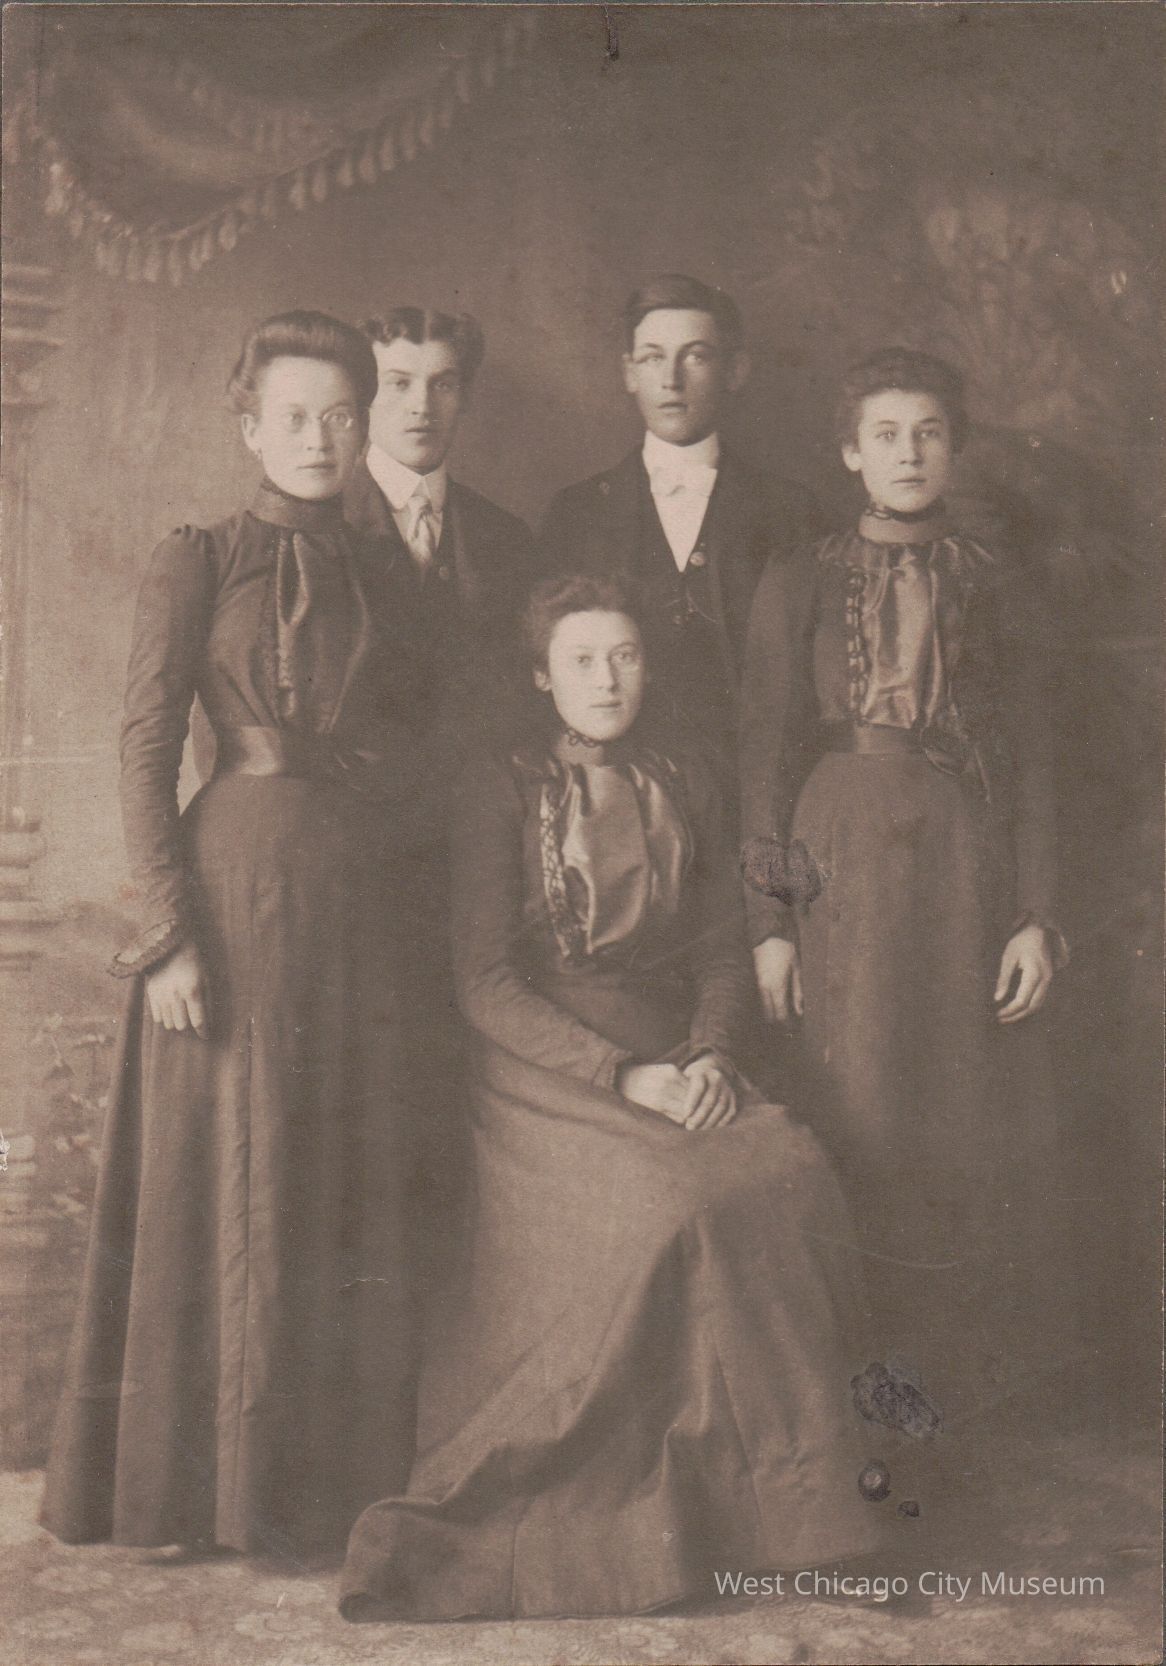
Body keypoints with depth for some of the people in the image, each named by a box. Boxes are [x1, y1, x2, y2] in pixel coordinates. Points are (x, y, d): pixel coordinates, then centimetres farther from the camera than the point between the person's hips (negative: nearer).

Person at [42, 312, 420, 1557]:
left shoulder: (377, 577, 14)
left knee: (350, 1187, 9)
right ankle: (221, 1487, 16)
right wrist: (169, 933, -15)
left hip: (359, 897, 5)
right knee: (232, 1182, 1)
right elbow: (144, 756, -6)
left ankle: (334, 1475, 22)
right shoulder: (197, 563, -1)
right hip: (237, 885, -5)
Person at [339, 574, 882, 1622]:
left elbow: (724, 948, 14)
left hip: (680, 1063, 4)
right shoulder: (500, 793, 1)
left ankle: (780, 1484, -12)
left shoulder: (685, 790, 16)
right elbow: (486, 982, -7)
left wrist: (708, 1053, -7)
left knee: (791, 1176, -25)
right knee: (677, 1204, -31)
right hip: (544, 1072, -4)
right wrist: (620, 1074, -17)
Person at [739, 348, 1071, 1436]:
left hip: (969, 875, 2)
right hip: (842, 871, -2)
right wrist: (768, 921, -5)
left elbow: (1032, 761, 7)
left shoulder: (997, 592, 10)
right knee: (859, 1124, -1)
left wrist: (1036, 917, -2)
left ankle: (960, 1376, 19)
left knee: (973, 1121, 3)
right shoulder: (799, 586, 6)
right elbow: (765, 755, 1)